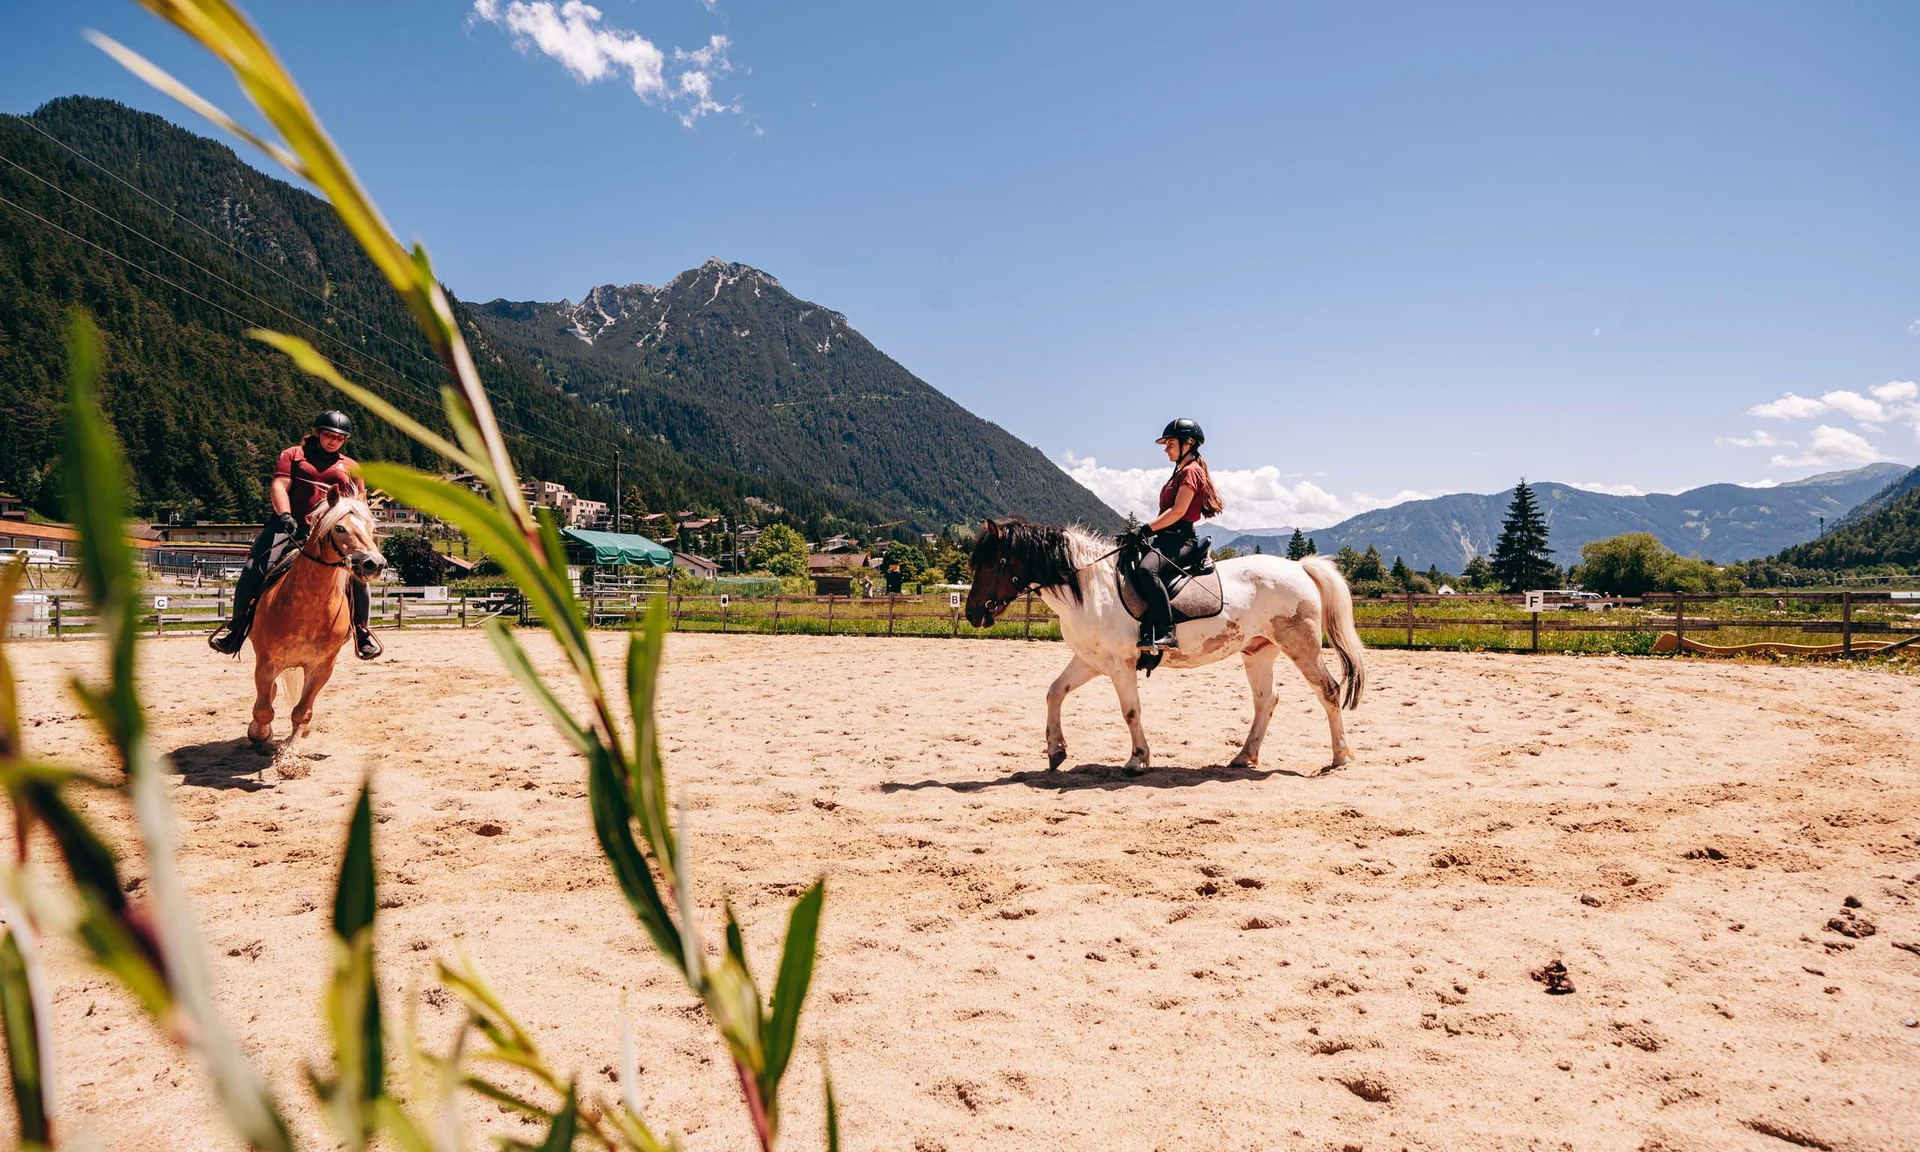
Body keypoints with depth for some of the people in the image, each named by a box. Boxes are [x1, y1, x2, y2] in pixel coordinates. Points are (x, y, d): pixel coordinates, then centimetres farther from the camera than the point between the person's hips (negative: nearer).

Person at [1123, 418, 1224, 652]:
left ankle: (1164, 633, -40)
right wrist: (1146, 530, 9)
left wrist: (1147, 528, -19)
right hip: (1165, 538, 11)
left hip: (1179, 539, -11)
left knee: (1147, 568, -37)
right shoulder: (1181, 472, 26)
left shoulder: (1191, 471, -5)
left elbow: (1178, 511, -16)